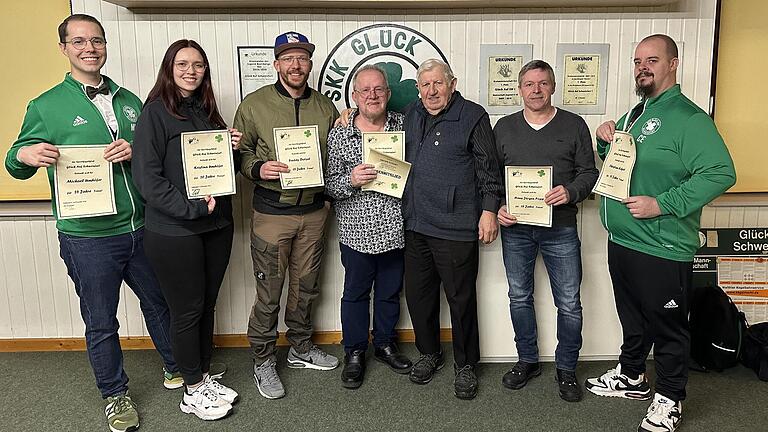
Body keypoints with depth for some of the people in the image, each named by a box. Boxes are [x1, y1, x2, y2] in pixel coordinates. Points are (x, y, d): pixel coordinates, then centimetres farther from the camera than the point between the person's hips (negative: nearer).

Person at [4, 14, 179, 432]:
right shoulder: (46, 106, -2)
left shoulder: (129, 100, 8)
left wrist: (136, 151, -10)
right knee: (101, 323, 10)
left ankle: (176, 367, 41)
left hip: (141, 228, 4)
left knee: (159, 302, 18)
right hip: (88, 237, -3)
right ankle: (115, 394, 31)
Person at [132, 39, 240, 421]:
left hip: (216, 226, 6)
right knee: (187, 311, 5)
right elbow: (146, 177, -15)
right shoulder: (155, 112, -8)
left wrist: (231, 149, -1)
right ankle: (193, 392, 22)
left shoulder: (206, 110, 11)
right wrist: (191, 207, -20)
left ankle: (204, 377, 32)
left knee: (207, 305, 15)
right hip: (174, 232, -6)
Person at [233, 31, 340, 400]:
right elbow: (237, 153, -1)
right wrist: (258, 169, -20)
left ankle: (301, 348, 35)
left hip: (314, 210, 4)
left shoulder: (326, 108, 7)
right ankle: (263, 360, 21)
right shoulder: (254, 104, -3)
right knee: (269, 292, 2)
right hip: (271, 212, -3)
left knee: (306, 286, 16)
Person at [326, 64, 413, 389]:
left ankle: (385, 344, 39)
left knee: (390, 292, 18)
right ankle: (354, 353, 30)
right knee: (356, 293, 12)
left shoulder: (404, 126, 2)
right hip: (358, 231, -2)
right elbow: (328, 185, -5)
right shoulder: (339, 135, -4)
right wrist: (351, 180, -23)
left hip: (395, 229, 3)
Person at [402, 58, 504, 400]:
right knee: (418, 294, 13)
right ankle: (429, 354, 34)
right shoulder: (411, 115, 12)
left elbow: (488, 168, -3)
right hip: (415, 224, 5)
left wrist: (489, 210, -9)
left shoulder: (473, 116, -4)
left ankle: (465, 364, 23)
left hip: (456, 227, -5)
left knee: (461, 298, 5)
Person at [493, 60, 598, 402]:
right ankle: (527, 361, 31)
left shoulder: (574, 125, 3)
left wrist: (571, 192, -16)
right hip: (515, 227, 2)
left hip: (560, 229, -2)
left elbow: (589, 171, 4)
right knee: (519, 298, 12)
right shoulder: (504, 127, 8)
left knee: (569, 303, 3)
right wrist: (497, 208, -6)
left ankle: (566, 369, 23)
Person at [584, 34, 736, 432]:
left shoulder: (688, 118, -14)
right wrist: (604, 140, 3)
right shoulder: (633, 114, 13)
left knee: (667, 324, 7)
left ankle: (669, 398, 24)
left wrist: (661, 204, -26)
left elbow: (721, 172, -22)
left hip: (662, 248, -8)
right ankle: (632, 376, 39)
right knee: (632, 316, 22)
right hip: (621, 240, 8)